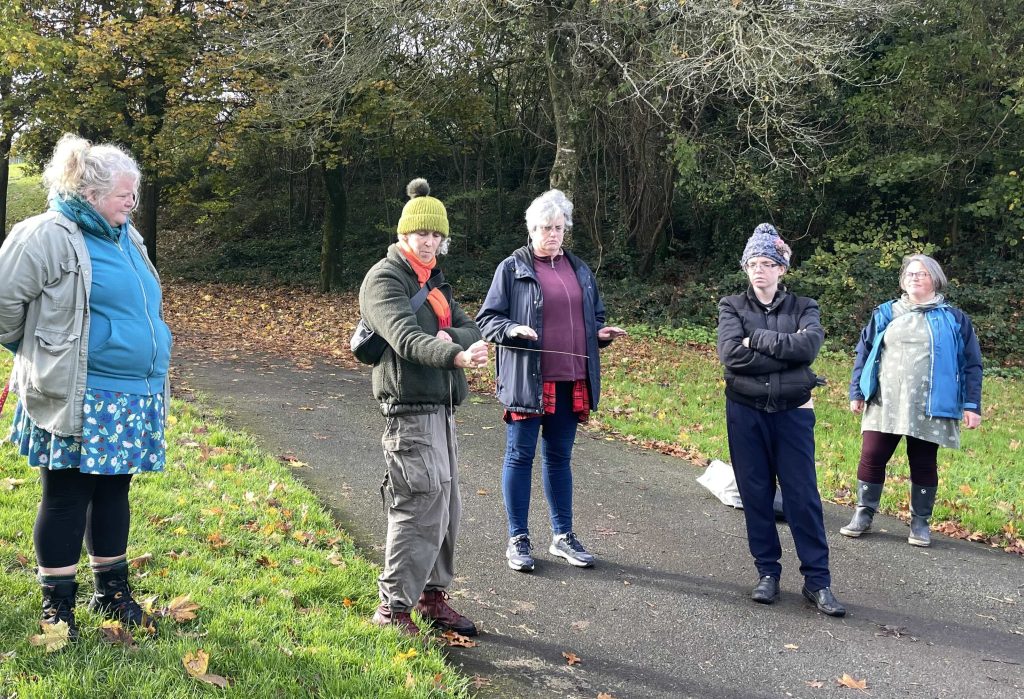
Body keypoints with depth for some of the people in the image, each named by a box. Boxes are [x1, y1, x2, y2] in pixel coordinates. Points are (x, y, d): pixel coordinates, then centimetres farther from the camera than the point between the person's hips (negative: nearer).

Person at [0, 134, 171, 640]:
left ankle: (112, 592, 29)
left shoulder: (126, 237, 13)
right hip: (78, 399, -7)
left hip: (132, 397, 7)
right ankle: (57, 606, 16)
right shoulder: (47, 236, -12)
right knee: (67, 497, 2)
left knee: (113, 491, 15)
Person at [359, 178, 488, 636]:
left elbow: (471, 330, 8)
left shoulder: (434, 280, 18)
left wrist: (450, 336, -15)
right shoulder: (385, 279, -9)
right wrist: (455, 357, -43)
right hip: (409, 409, -9)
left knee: (446, 508, 15)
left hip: (439, 406, 9)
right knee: (420, 509, -9)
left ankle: (432, 595, 28)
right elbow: (405, 338, -26)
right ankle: (393, 607, 3)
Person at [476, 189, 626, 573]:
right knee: (520, 455, 3)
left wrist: (602, 333, 1)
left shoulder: (580, 270, 14)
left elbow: (595, 316, 23)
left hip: (571, 382, 5)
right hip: (527, 380, -5)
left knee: (559, 457, 14)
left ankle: (563, 536, 23)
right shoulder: (512, 268, -2)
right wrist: (512, 329, -22)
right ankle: (518, 539, 13)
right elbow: (487, 318, -3)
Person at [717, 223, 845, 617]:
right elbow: (730, 355, -15)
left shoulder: (803, 307, 4)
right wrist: (786, 354, -15)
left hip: (792, 413, 0)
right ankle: (767, 572, 19)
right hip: (745, 413, 1)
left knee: (803, 496, 0)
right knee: (755, 495, 6)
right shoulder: (732, 307, 3)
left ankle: (817, 580, 7)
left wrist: (756, 338, -15)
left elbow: (809, 346, -17)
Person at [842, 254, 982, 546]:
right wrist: (856, 392, 7)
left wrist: (971, 405, -3)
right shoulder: (885, 314, 10)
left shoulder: (954, 319, 5)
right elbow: (864, 353, 12)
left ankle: (920, 522, 18)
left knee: (924, 464, 6)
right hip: (884, 404, 2)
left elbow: (971, 365, 4)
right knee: (871, 458, -1)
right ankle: (863, 515, 13)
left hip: (929, 408, -1)